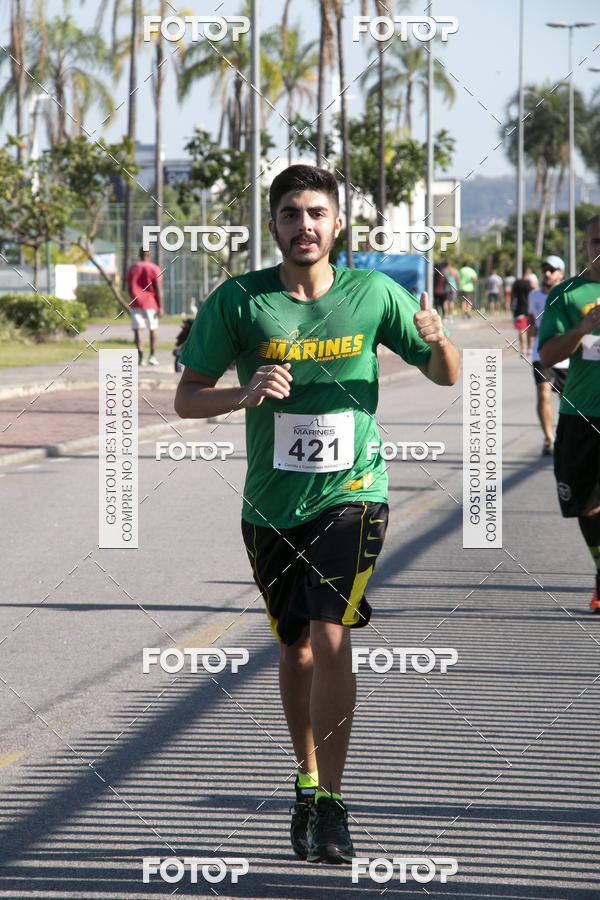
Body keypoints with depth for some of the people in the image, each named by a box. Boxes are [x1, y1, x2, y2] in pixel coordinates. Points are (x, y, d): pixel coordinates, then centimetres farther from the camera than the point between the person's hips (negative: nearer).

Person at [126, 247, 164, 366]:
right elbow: (159, 289, -7)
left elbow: (129, 288, 12)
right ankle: (152, 355, 1)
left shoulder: (132, 268, 8)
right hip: (150, 303, -2)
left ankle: (140, 356, -12)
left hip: (135, 304, 2)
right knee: (153, 329, 10)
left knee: (138, 329, -1)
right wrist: (161, 307, -6)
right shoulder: (154, 269, -3)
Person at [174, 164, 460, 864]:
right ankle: (307, 780, 34)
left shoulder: (372, 294, -3)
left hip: (352, 494, -2)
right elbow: (186, 399, 0)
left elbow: (446, 376, 7)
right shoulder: (239, 300, -4)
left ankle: (329, 806, -12)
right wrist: (244, 394, -20)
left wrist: (437, 341, -17)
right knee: (296, 646, 13)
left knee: (330, 636, -17)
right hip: (272, 506, 2)